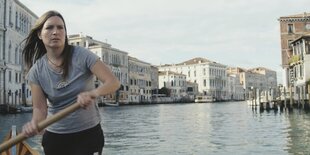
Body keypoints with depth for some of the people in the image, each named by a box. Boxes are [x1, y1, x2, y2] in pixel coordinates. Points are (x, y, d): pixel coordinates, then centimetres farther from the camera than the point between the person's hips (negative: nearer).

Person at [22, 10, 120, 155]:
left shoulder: (81, 55, -13)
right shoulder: (36, 71, -5)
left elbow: (114, 82, -19)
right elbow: (39, 107, -9)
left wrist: (94, 93, -39)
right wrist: (34, 123, -32)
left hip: (88, 134, -2)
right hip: (55, 137, 3)